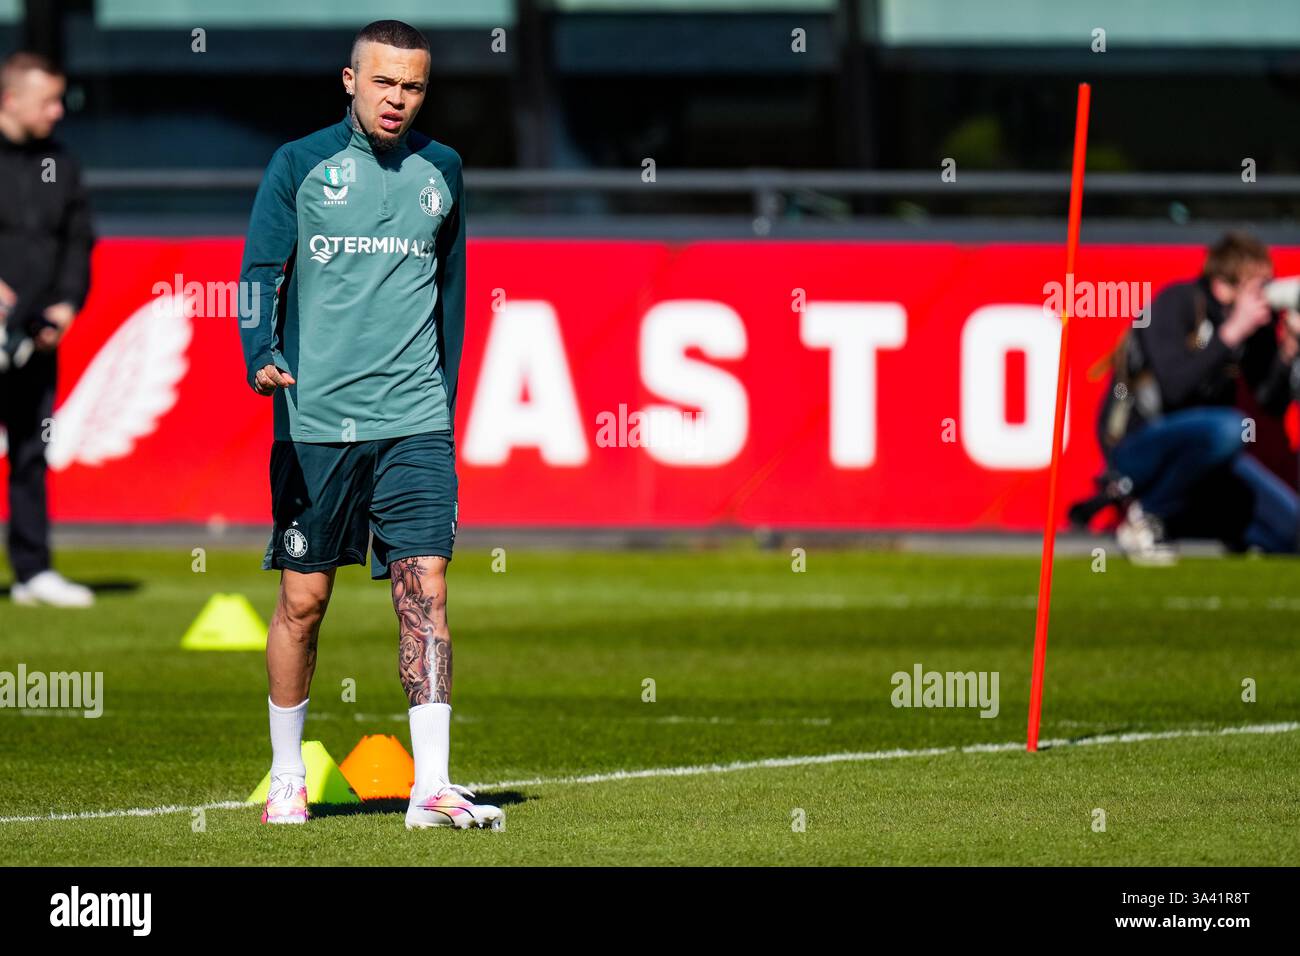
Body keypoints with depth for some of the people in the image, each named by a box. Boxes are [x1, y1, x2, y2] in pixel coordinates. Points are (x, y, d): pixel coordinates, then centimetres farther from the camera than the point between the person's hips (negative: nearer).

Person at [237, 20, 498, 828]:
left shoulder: (440, 171, 10)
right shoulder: (300, 165, 1)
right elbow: (262, 269, -3)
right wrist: (261, 355, -21)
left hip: (414, 421, 2)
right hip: (313, 420, -2)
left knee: (426, 591, -9)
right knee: (303, 600, 4)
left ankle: (431, 787, -10)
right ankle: (287, 778, 19)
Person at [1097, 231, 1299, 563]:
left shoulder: (1254, 323, 1)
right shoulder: (1178, 303, -17)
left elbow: (1272, 404, 4)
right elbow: (1175, 388, -29)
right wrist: (1232, 333, -27)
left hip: (1200, 449, 7)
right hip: (1137, 446, -7)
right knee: (1228, 427, -37)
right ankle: (1144, 520, -16)